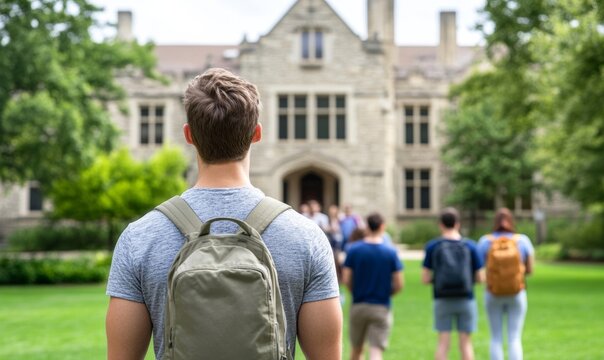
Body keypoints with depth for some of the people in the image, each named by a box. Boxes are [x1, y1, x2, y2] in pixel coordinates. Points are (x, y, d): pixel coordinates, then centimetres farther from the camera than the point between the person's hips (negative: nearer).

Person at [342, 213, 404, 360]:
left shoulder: (354, 249, -4)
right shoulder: (391, 252, -6)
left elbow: (346, 279, -6)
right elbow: (399, 284, -5)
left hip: (358, 306, 2)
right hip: (381, 308, -2)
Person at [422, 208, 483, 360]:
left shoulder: (432, 246, -1)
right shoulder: (469, 246, 0)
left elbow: (425, 279, -2)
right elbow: (479, 278, 2)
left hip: (442, 300, 0)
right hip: (465, 300, 0)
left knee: (443, 342, 4)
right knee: (465, 342, 7)